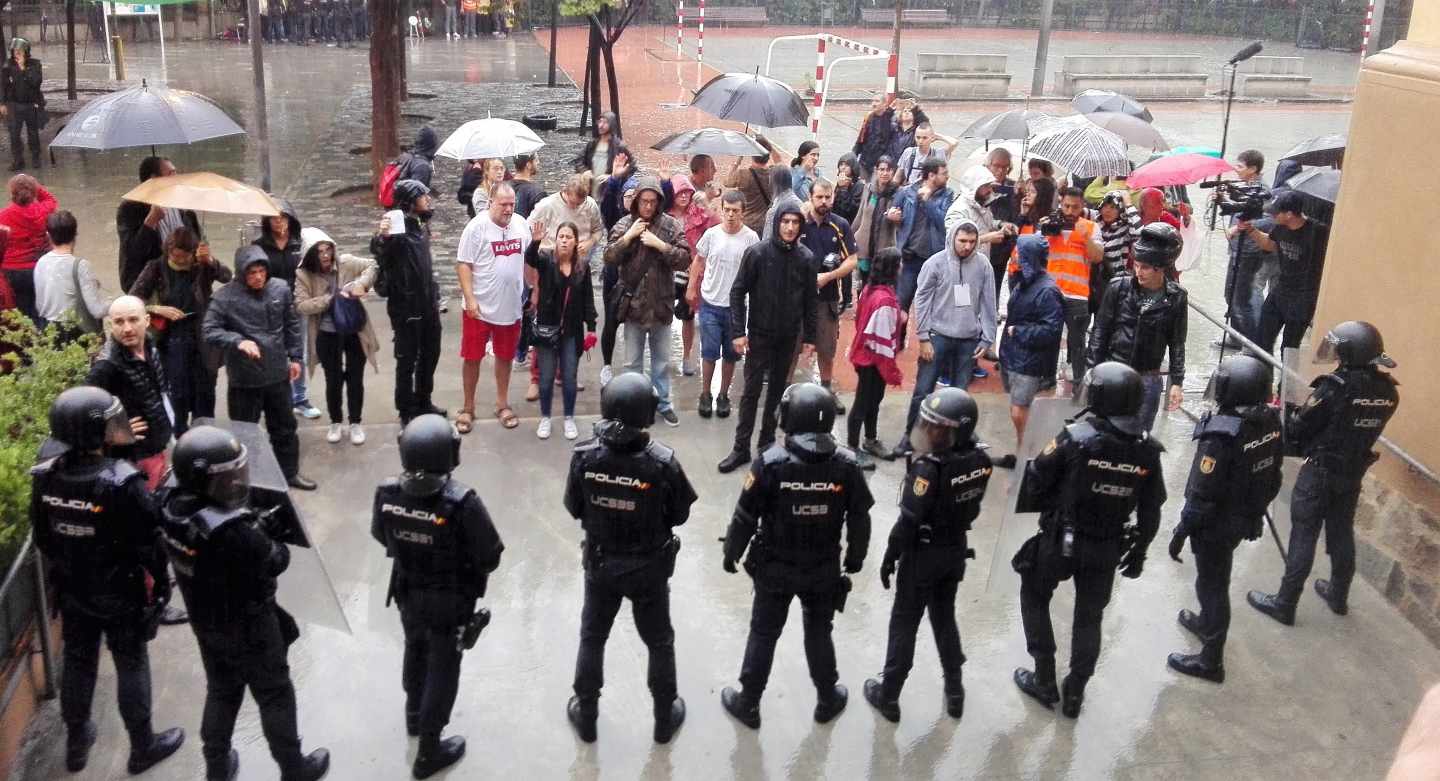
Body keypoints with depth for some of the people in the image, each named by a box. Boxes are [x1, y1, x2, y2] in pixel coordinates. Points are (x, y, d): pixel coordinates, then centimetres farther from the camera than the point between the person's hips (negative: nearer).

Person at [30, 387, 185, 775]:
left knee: (77, 663, 22)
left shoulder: (44, 478, -11)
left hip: (72, 592, 5)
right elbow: (151, 543, -20)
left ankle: (76, 742, 40)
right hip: (121, 595, -5)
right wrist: (161, 584, -4)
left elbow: (43, 539, 3)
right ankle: (142, 747, 28)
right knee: (131, 668, 12)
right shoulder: (122, 483, -28)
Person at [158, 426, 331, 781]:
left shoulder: (174, 507, -13)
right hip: (249, 626, -7)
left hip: (205, 621, 7)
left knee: (221, 691, 26)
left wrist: (252, 522, -10)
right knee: (275, 696, 14)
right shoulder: (232, 531, -38)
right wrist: (268, 531, -6)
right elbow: (276, 561, -23)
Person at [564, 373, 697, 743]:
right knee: (660, 643, 21)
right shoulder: (662, 463, -27)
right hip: (649, 567, -2)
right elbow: (679, 515, -13)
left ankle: (586, 715, 38)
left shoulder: (585, 456, -20)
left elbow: (573, 507, -7)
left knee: (592, 638, 23)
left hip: (600, 563, 2)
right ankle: (665, 718, 37)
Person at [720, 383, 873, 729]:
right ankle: (827, 699, 38)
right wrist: (855, 559, 13)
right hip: (824, 569, 2)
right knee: (819, 633, 22)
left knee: (763, 634, 16)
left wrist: (731, 553, 5)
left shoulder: (771, 463, -21)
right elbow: (860, 519, -4)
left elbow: (745, 516, -12)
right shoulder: (846, 464, -15)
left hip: (775, 568, -1)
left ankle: (748, 704, 29)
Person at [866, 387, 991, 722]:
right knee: (944, 617, 23)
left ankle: (888, 695, 21)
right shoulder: (981, 461, -9)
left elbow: (909, 520, -23)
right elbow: (970, 506, 3)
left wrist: (889, 557, -11)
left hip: (923, 553, -6)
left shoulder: (929, 468, -29)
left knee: (904, 623, 10)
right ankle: (954, 690, 33)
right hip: (957, 549, 6)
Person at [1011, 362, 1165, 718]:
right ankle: (1075, 693, 29)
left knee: (1035, 598, 20)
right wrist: (1138, 552, 15)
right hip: (1108, 548, 4)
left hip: (1062, 539, -3)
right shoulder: (1147, 450, -8)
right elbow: (1151, 512, 1)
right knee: (1089, 617, 20)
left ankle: (1044, 681, 24)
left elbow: (1035, 484, -13)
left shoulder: (1076, 438, -21)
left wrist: (1049, 505, 9)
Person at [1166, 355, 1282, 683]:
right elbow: (1273, 474, 5)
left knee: (1212, 584, 9)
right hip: (1247, 518, 7)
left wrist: (1182, 531, -14)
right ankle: (1207, 623, 51)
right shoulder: (1271, 420, -9)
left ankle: (1211, 661, 22)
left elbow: (1203, 494, -25)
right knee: (1216, 578, 28)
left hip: (1218, 523, -7)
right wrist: (1259, 506, 20)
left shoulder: (1221, 435, -32)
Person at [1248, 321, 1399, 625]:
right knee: (1342, 534, 20)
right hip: (1354, 472, 6)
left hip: (1320, 471, -6)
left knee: (1303, 537, 2)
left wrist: (1288, 414, 5)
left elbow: (1299, 429, -16)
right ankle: (1339, 596, 36)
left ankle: (1285, 604, 9)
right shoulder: (1387, 390, -3)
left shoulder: (1336, 386, -24)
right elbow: (1363, 427, 10)